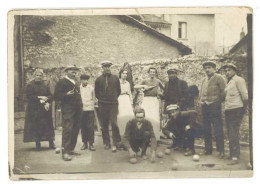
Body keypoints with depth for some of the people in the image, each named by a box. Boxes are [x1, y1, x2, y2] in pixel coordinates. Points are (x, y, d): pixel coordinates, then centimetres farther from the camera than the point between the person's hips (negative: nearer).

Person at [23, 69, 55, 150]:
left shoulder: (45, 85, 9)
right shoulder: (30, 85, 0)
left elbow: (50, 96, 6)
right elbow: (29, 97, -9)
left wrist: (47, 103, -13)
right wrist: (39, 98, -16)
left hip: (45, 109, 3)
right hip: (34, 109, -3)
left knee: (47, 125, 1)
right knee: (36, 125, -3)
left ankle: (51, 143, 5)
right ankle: (37, 143, 6)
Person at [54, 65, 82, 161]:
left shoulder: (76, 82, 21)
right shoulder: (61, 82, -3)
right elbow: (57, 96, -9)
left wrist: (80, 104, 14)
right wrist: (67, 94, -23)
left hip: (77, 109, 8)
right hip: (67, 109, -8)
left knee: (75, 130, 9)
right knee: (67, 129, -12)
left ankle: (70, 149, 19)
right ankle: (65, 152, -11)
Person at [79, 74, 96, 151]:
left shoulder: (91, 88, 5)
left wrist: (92, 106, 4)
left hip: (90, 109, 0)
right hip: (81, 109, 0)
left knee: (90, 127, -3)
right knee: (83, 127, 3)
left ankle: (91, 143, 1)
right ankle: (84, 143, 12)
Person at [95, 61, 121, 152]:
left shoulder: (115, 78, 5)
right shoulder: (99, 79, 4)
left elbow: (119, 90, 14)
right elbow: (96, 92, 14)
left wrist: (114, 98, 8)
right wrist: (101, 99, 7)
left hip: (113, 104, -1)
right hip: (103, 104, 1)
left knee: (114, 123, -11)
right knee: (104, 124, 6)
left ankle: (115, 143, -3)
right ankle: (107, 143, 16)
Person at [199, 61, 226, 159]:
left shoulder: (218, 78, -2)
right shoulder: (204, 80, 18)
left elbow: (223, 92, -5)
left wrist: (218, 102, -5)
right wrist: (200, 99, 11)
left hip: (214, 106, -7)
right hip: (204, 106, 7)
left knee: (218, 129, -7)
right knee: (206, 129, 9)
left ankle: (221, 151, -2)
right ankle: (208, 149, 18)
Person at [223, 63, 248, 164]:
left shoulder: (238, 80, -7)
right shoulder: (229, 82, 20)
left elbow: (245, 96, -13)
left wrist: (243, 108, -3)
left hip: (236, 110, -9)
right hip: (228, 111, 9)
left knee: (233, 134, -11)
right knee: (230, 134, 12)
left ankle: (235, 156, -8)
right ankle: (233, 154, 21)